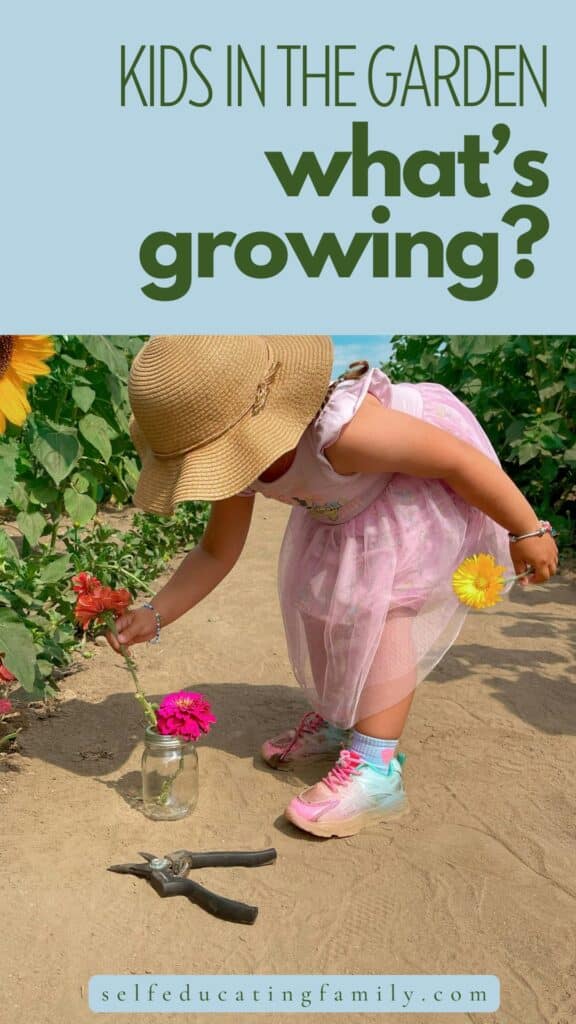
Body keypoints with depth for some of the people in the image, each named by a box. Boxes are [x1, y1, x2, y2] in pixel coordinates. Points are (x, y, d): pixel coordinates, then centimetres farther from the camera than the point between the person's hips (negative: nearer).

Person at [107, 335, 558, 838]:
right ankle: (337, 720, 29)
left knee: (375, 600, -21)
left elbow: (459, 458, -31)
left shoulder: (339, 431, -42)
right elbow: (216, 553, -4)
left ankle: (377, 769, -16)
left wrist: (527, 531, -20)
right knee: (318, 594, 9)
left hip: (427, 483, -8)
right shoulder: (242, 455, -16)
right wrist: (155, 615, -15)